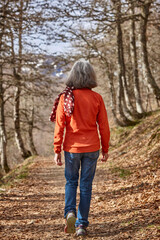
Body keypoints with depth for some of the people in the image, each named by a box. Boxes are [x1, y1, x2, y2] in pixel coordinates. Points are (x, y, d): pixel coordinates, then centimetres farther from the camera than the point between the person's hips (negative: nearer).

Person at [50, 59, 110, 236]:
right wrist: (105, 149, 9)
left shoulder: (65, 98, -8)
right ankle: (82, 225, 11)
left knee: (71, 182, 19)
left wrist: (57, 151, -1)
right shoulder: (97, 98, -6)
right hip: (91, 148, 0)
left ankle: (70, 213, -4)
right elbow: (103, 126, -2)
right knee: (86, 185, 10)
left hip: (72, 148, 0)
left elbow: (59, 126, -8)